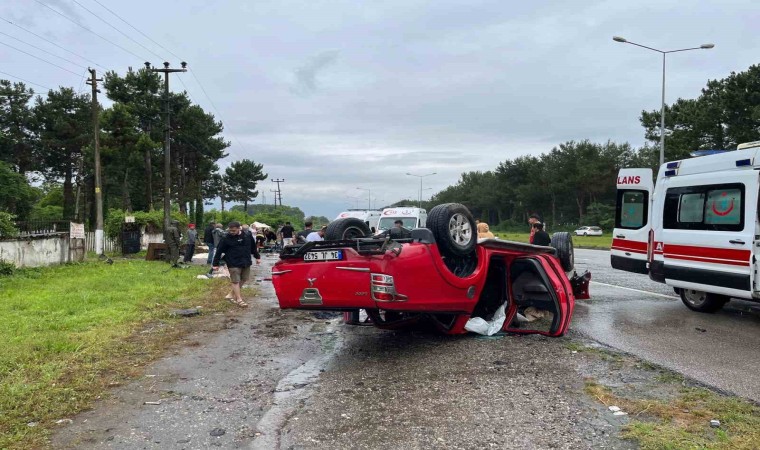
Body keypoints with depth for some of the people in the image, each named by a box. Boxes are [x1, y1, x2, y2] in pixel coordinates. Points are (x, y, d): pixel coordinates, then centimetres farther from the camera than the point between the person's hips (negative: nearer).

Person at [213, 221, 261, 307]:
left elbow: (253, 247, 13)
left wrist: (257, 257, 18)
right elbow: (219, 251, -5)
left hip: (246, 263, 4)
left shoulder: (248, 236, -1)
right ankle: (239, 299, 0)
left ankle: (234, 294, 33)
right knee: (235, 281, -5)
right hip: (233, 264, -4)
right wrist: (216, 264, -5)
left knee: (243, 279, 14)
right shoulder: (226, 239, -9)